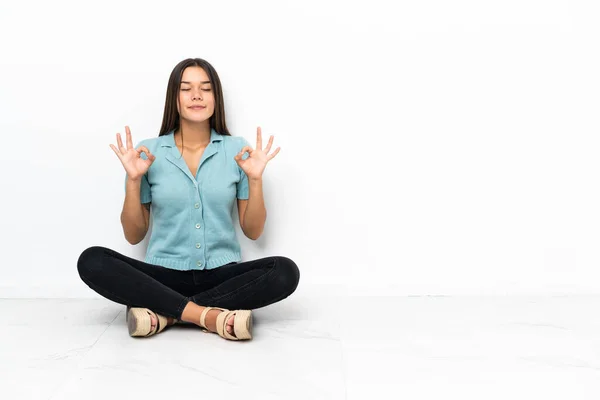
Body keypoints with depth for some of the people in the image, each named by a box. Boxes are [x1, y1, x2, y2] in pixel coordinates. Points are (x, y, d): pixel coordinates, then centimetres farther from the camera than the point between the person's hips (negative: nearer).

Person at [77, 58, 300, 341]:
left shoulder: (237, 150, 2)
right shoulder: (148, 151, 2)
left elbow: (253, 231, 4)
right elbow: (133, 235, 4)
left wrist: (255, 179, -10)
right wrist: (133, 179, -9)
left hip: (221, 274, 1)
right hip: (164, 275, 0)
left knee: (285, 272, -28)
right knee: (92, 261, -25)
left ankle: (162, 311, -23)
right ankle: (209, 315, -29)